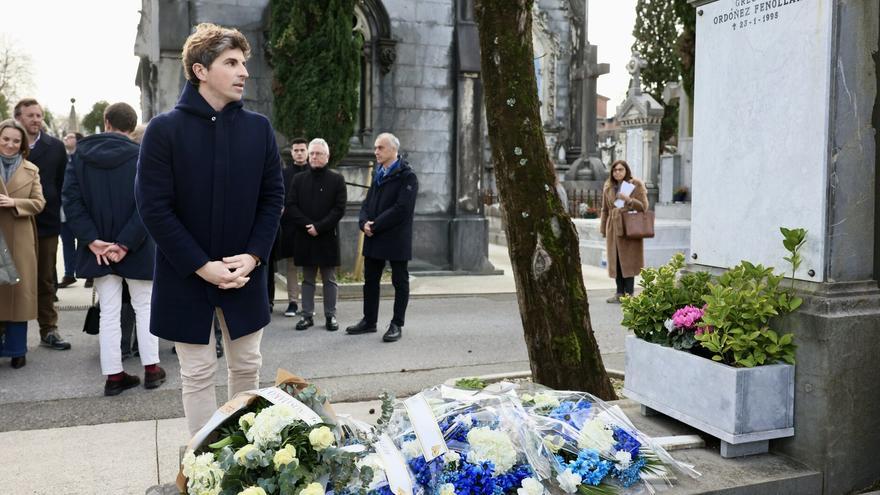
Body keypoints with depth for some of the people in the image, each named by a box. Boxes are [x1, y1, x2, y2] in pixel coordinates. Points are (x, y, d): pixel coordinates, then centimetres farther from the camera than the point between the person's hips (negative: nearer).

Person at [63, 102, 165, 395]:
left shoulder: (81, 154, 1)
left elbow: (71, 199, -6)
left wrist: (92, 240, -10)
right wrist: (125, 243, -15)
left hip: (99, 249, 2)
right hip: (136, 249, -2)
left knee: (109, 311, 8)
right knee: (144, 306, 12)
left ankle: (114, 375, 11)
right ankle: (151, 369, 15)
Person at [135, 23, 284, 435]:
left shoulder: (259, 128, 1)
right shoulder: (164, 129, -9)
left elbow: (273, 198, 3)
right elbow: (153, 207, -12)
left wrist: (253, 255, -10)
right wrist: (201, 266, -16)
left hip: (244, 274, 3)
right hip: (186, 277, -3)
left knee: (247, 366, 14)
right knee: (198, 373, 7)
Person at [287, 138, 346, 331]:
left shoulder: (337, 180, 1)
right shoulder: (299, 179, 8)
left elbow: (339, 209, -6)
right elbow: (290, 205, 2)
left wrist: (319, 227, -14)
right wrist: (306, 225, -12)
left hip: (328, 237, -2)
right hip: (304, 237, 2)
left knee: (329, 279, 4)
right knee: (308, 279, 9)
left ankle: (330, 315, 11)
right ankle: (307, 315, 15)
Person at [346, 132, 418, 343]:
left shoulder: (406, 176, -9)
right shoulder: (378, 174, 15)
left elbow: (402, 208, -19)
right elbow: (367, 203, 14)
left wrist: (375, 225, -17)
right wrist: (364, 222, -6)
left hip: (396, 239, -8)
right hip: (374, 238, 8)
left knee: (400, 282, 4)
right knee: (370, 280, 13)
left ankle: (397, 325, 10)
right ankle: (369, 321, 24)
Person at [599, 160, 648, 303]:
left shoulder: (636, 185, 1)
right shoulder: (608, 187, 14)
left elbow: (644, 206, -3)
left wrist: (628, 200, -19)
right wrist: (604, 229, 13)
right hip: (613, 228, 4)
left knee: (628, 261, -4)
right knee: (615, 261, 5)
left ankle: (629, 293, 2)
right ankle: (620, 293, 13)